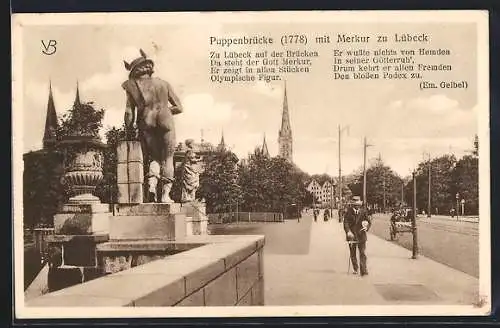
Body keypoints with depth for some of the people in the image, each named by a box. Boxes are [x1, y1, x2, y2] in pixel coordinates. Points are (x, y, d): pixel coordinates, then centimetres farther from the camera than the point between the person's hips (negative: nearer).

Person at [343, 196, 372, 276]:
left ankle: (363, 270, -10)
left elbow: (369, 221, 8)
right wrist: (348, 232, -22)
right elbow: (346, 222, -7)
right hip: (352, 235, 0)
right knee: (353, 254, 12)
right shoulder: (349, 212, -1)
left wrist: (367, 227, -14)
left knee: (363, 253, -9)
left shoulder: (363, 211, 4)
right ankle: (355, 269, 29)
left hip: (361, 235, 0)